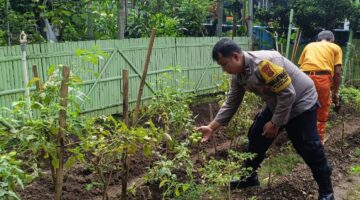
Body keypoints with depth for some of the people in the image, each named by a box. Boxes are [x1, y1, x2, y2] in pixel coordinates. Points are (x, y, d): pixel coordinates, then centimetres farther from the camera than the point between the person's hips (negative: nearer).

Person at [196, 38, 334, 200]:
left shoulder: (264, 62, -34)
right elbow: (231, 104, 1)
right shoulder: (238, 76, -6)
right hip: (276, 105, 8)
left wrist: (275, 123, -22)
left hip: (301, 102, -8)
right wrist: (211, 127, -4)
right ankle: (248, 177, 23)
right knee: (256, 137, 8)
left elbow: (288, 94, -31)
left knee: (309, 148, -8)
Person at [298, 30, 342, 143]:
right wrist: (335, 92, 15)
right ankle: (320, 138, 26)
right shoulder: (336, 47, 20)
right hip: (322, 78, -3)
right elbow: (337, 72, 9)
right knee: (322, 109, 16)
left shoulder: (309, 46, 27)